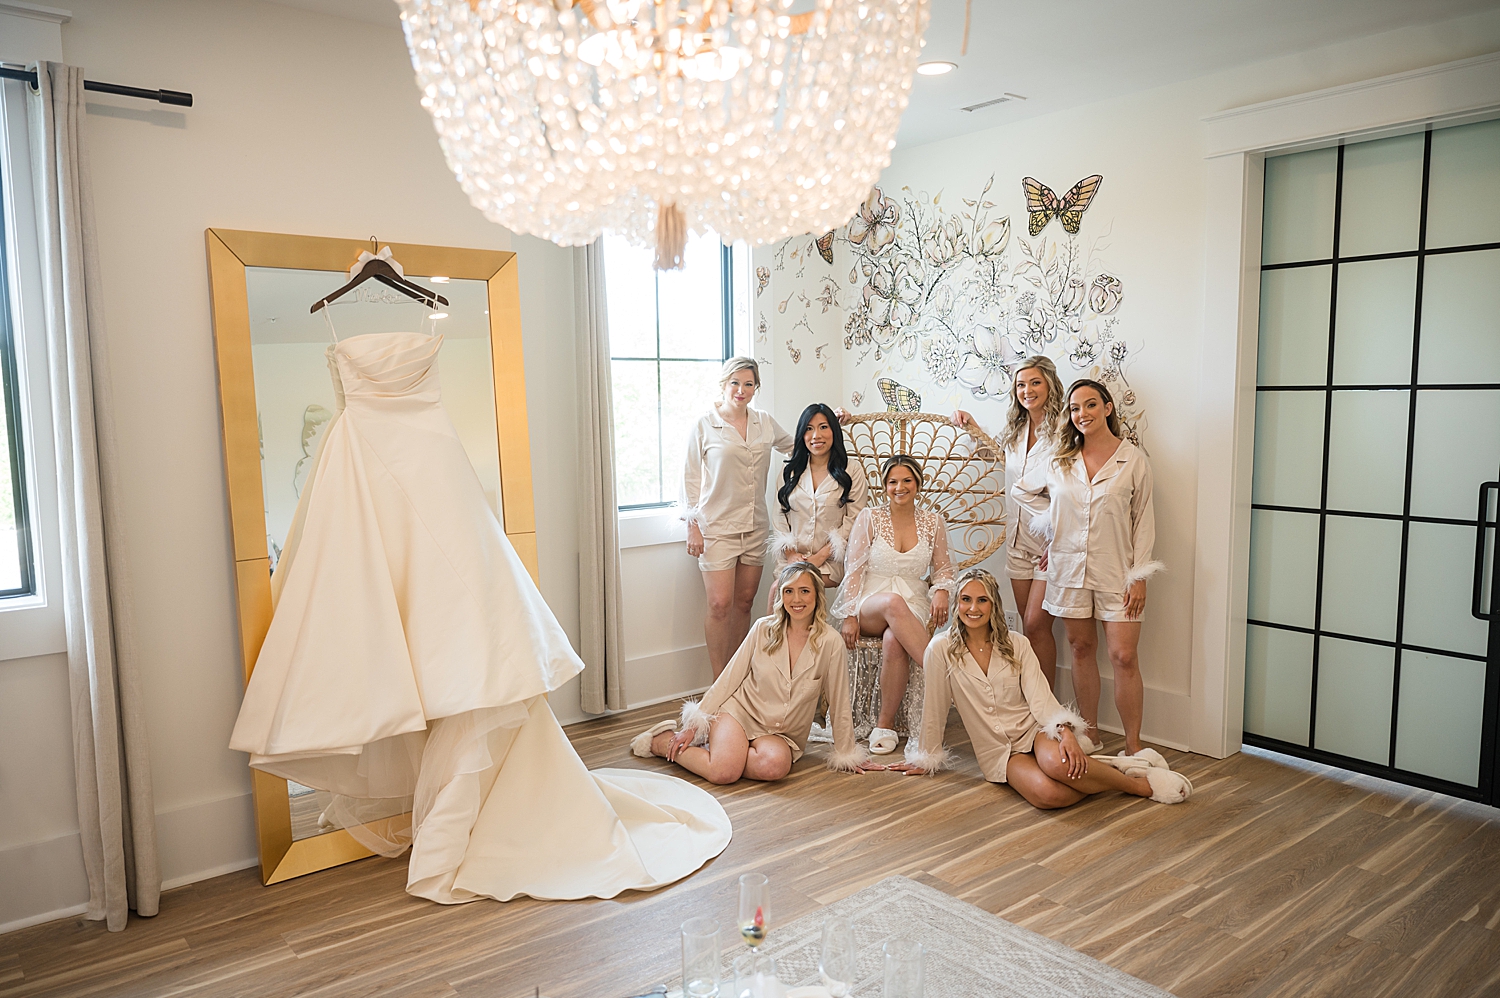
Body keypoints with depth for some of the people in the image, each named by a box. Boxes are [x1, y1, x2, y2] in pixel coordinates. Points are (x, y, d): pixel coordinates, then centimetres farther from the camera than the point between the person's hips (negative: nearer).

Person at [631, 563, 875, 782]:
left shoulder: (830, 643, -9)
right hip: (740, 711, -1)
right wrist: (694, 725, -2)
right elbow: (729, 678, 0)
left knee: (775, 765, -34)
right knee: (724, 772, -29)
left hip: (780, 734, 1)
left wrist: (846, 754, 6)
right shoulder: (763, 629, -5)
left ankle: (723, 749, -5)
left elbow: (838, 702, 0)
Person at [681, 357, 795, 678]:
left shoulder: (765, 423, 9)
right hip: (717, 527, -4)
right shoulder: (704, 425, -3)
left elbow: (796, 445, 26)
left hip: (755, 527, 5)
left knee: (744, 603, 9)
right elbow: (691, 477, -2)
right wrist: (693, 526, -7)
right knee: (720, 605, -9)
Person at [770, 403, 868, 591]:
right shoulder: (790, 472, 14)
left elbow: (852, 523, -3)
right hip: (791, 560, 3)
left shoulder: (852, 471, 3)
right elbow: (779, 517, 11)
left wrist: (819, 557, -11)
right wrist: (790, 553, -6)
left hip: (831, 562, -3)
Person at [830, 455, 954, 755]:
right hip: (870, 606, -1)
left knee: (894, 641, -35)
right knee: (893, 603, -39)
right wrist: (849, 616, -8)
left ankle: (885, 725, -22)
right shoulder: (869, 518, 3)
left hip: (914, 609, 1)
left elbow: (942, 567, 15)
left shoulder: (933, 521, 8)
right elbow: (854, 569, 1)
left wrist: (941, 590, -9)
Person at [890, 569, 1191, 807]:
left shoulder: (1016, 644, 2)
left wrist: (1065, 731, -24)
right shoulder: (941, 650, -6)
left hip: (1034, 730, 1)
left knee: (1056, 763, -37)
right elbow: (934, 710, 0)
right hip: (996, 750, -1)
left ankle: (1142, 782, -13)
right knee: (1047, 793, -34)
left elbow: (1040, 697, -6)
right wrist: (926, 759, 6)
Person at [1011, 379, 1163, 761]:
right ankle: (1090, 732, 22)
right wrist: (1054, 517, 10)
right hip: (1069, 567, 3)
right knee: (1081, 648, 10)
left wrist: (1139, 576, -6)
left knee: (1124, 656, -5)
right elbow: (1022, 489, 22)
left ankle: (1133, 744, 5)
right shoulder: (1059, 462, 6)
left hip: (1115, 571, -3)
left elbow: (1143, 520, -1)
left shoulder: (1134, 460, -2)